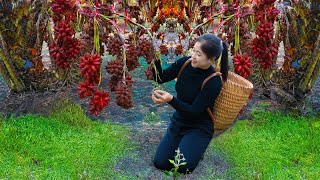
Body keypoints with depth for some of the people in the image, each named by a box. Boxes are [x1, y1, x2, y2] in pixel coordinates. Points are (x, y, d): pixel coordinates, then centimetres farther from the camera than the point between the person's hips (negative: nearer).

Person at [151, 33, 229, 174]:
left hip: (199, 128, -4)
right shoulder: (185, 62, -9)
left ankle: (197, 149, 9)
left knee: (182, 167, -21)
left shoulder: (214, 82, -23)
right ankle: (182, 144, 20)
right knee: (160, 163, -6)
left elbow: (194, 112, -23)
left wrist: (171, 99, -38)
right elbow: (160, 78, -3)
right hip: (178, 121, 5)